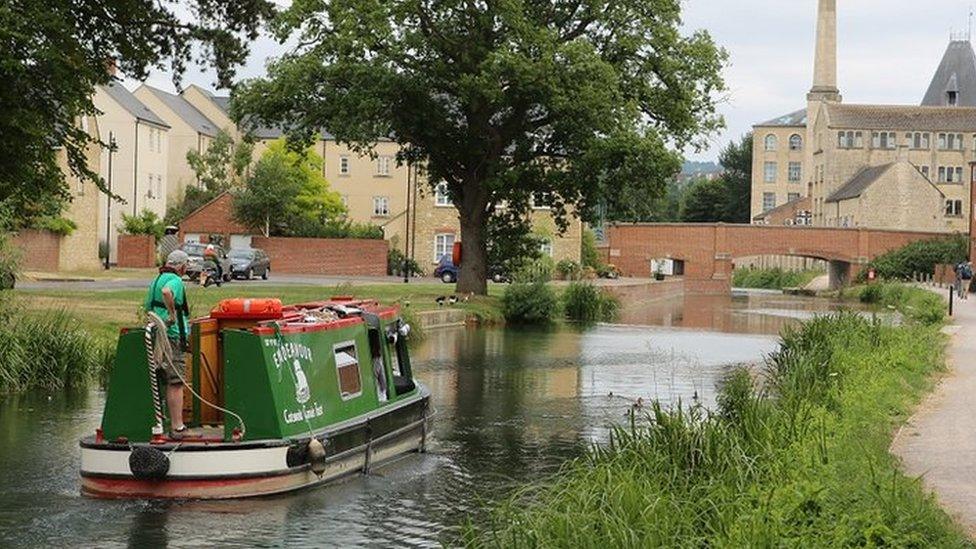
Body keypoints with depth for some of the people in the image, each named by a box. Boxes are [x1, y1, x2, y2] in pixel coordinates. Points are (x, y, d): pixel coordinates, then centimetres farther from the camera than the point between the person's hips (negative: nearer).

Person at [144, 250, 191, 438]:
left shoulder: (156, 280, 19)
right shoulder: (175, 280, -10)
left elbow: (148, 307, 27)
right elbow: (166, 292, -34)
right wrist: (172, 314, -23)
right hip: (172, 336, -9)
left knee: (169, 381, 13)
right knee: (176, 382, -8)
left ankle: (175, 424, 18)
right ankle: (177, 427, -8)